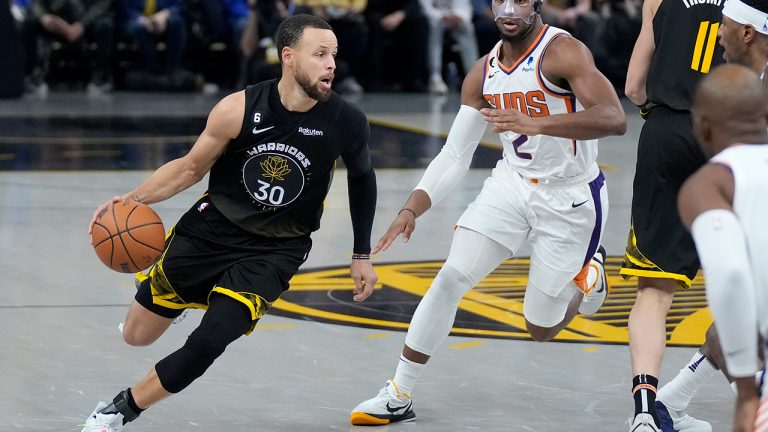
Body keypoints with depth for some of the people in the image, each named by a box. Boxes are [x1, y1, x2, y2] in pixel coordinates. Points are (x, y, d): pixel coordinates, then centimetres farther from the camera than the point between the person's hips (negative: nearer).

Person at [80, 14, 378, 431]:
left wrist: (361, 254, 10)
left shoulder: (346, 122, -16)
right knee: (136, 335, 10)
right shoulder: (239, 109, -19)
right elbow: (190, 168, -2)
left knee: (206, 346, -18)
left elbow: (361, 177, 6)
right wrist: (132, 198, -15)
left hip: (274, 251, -1)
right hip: (212, 227, 1)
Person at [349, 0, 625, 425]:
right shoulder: (483, 74, 0)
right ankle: (398, 396, -5)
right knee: (450, 278, -13)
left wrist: (535, 124, -47)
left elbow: (614, 119, -34)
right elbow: (454, 155, 4)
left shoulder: (562, 52, -20)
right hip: (512, 183, 5)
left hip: (569, 199, -4)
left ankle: (588, 273, 35)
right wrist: (412, 209, -12)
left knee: (542, 328, 3)